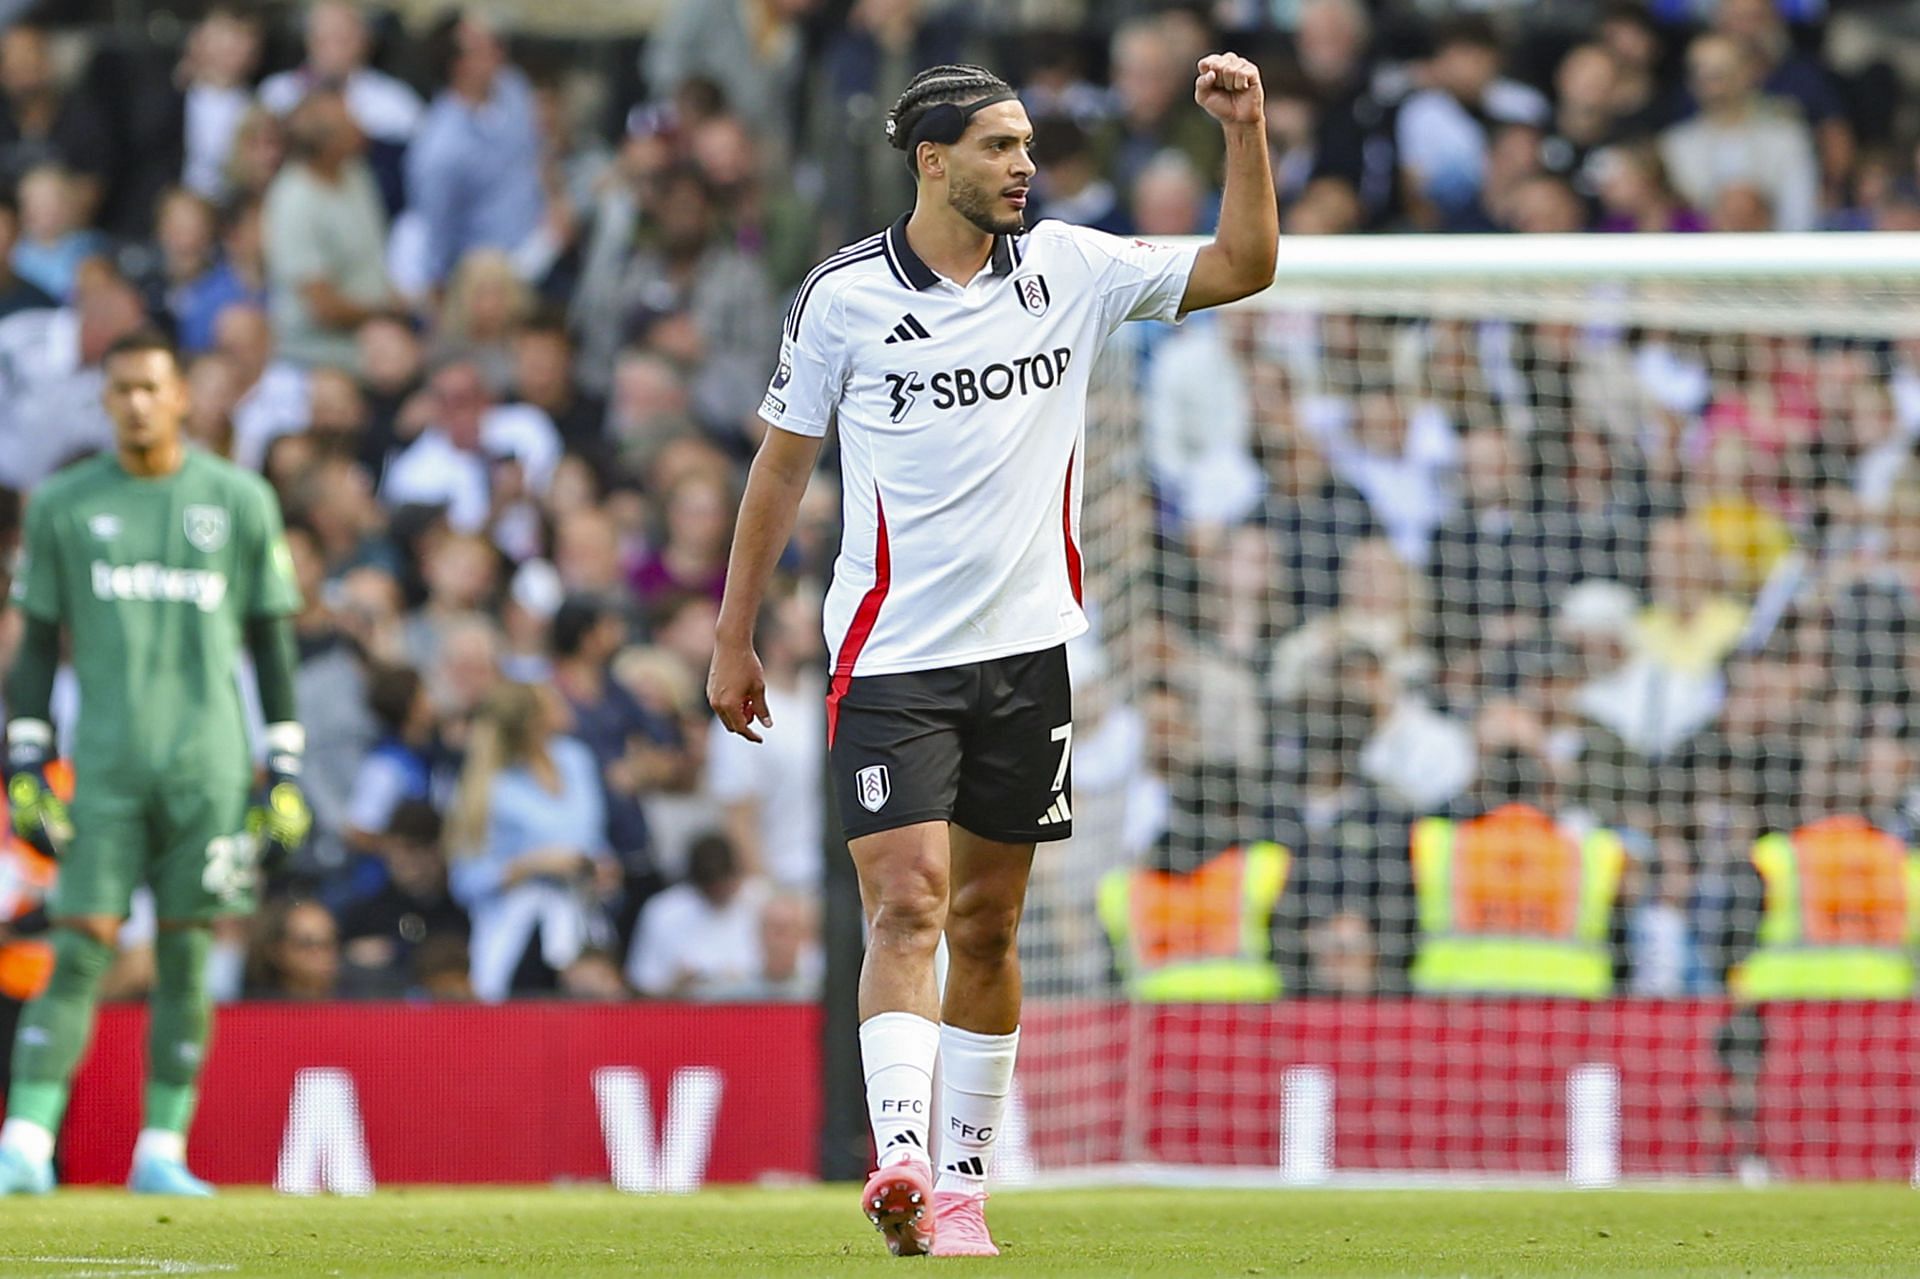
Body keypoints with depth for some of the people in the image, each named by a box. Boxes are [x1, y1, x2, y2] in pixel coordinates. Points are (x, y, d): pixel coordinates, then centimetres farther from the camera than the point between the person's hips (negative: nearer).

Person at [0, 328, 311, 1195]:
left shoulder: (239, 502, 6)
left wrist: (286, 773, 5)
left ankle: (161, 1152, 8)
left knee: (187, 955, 2)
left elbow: (272, 640, 9)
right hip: (105, 759, 0)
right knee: (79, 951, -7)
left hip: (208, 764, 0)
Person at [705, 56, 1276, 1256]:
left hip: (1027, 649, 3)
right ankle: (900, 1162, -27)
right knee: (908, 900, -17)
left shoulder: (1069, 269, 4)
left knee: (988, 923, 8)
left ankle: (962, 1182, 15)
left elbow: (1243, 265, 3)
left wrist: (1247, 130, -10)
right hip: (891, 653, -3)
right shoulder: (844, 295, -3)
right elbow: (783, 465, 6)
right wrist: (735, 641, 7)